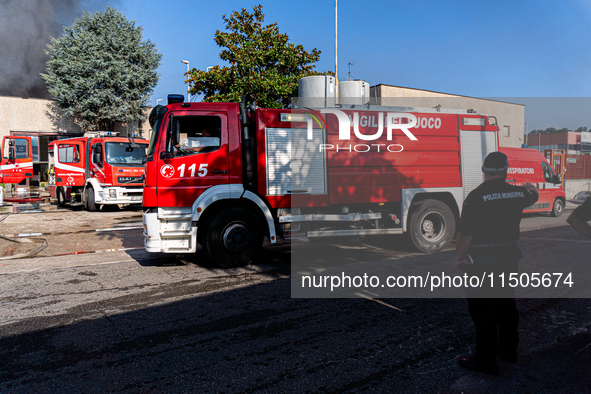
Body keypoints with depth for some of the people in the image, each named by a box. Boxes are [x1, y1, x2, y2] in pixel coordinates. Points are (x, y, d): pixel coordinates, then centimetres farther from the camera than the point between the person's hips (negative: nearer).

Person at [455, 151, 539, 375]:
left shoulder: (476, 196, -18)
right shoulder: (518, 193, 1)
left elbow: (465, 233, -19)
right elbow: (533, 197, 27)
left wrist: (458, 257, -4)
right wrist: (531, 188, 50)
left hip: (482, 262, -6)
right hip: (510, 258, 6)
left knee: (483, 311, 3)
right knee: (506, 302, 22)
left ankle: (486, 361, 12)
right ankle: (509, 349, 38)